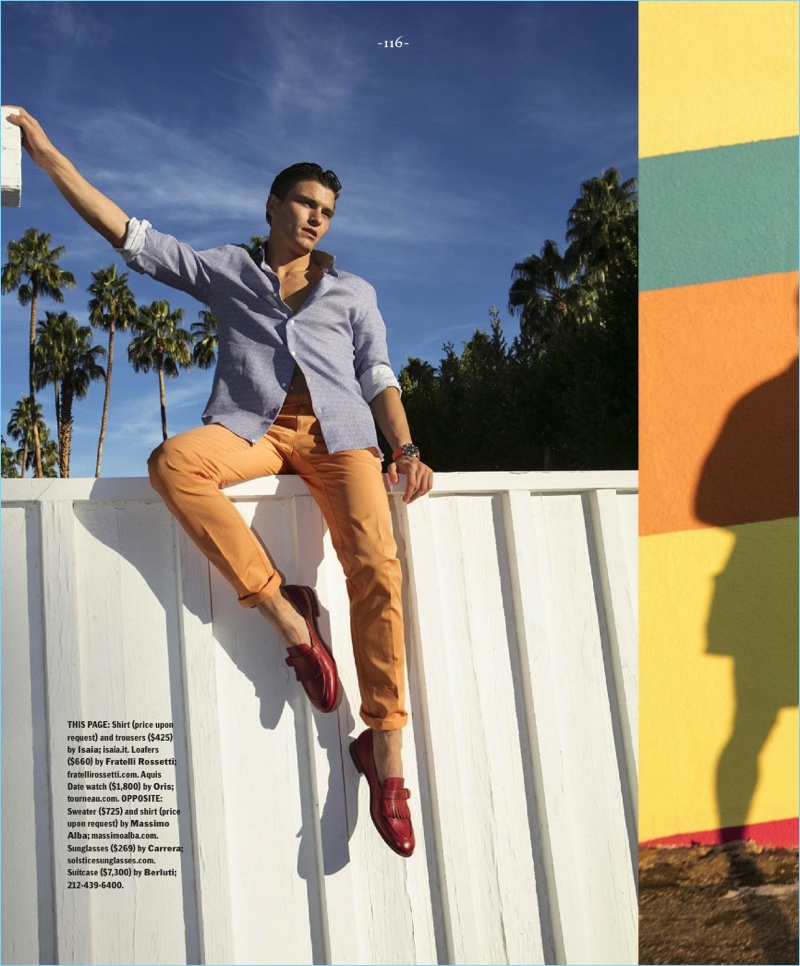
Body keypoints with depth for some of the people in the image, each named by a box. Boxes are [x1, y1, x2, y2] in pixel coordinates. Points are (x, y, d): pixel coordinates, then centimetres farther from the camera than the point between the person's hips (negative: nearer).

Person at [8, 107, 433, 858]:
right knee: (171, 462, -34)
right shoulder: (226, 271, 20)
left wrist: (405, 448, -4)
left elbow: (378, 376, 15)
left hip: (335, 429, 0)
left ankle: (384, 743, -21)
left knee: (376, 565, -26)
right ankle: (282, 610, -27)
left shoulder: (353, 292, 24)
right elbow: (127, 234, 16)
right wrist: (47, 154, 11)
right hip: (250, 427, 0)